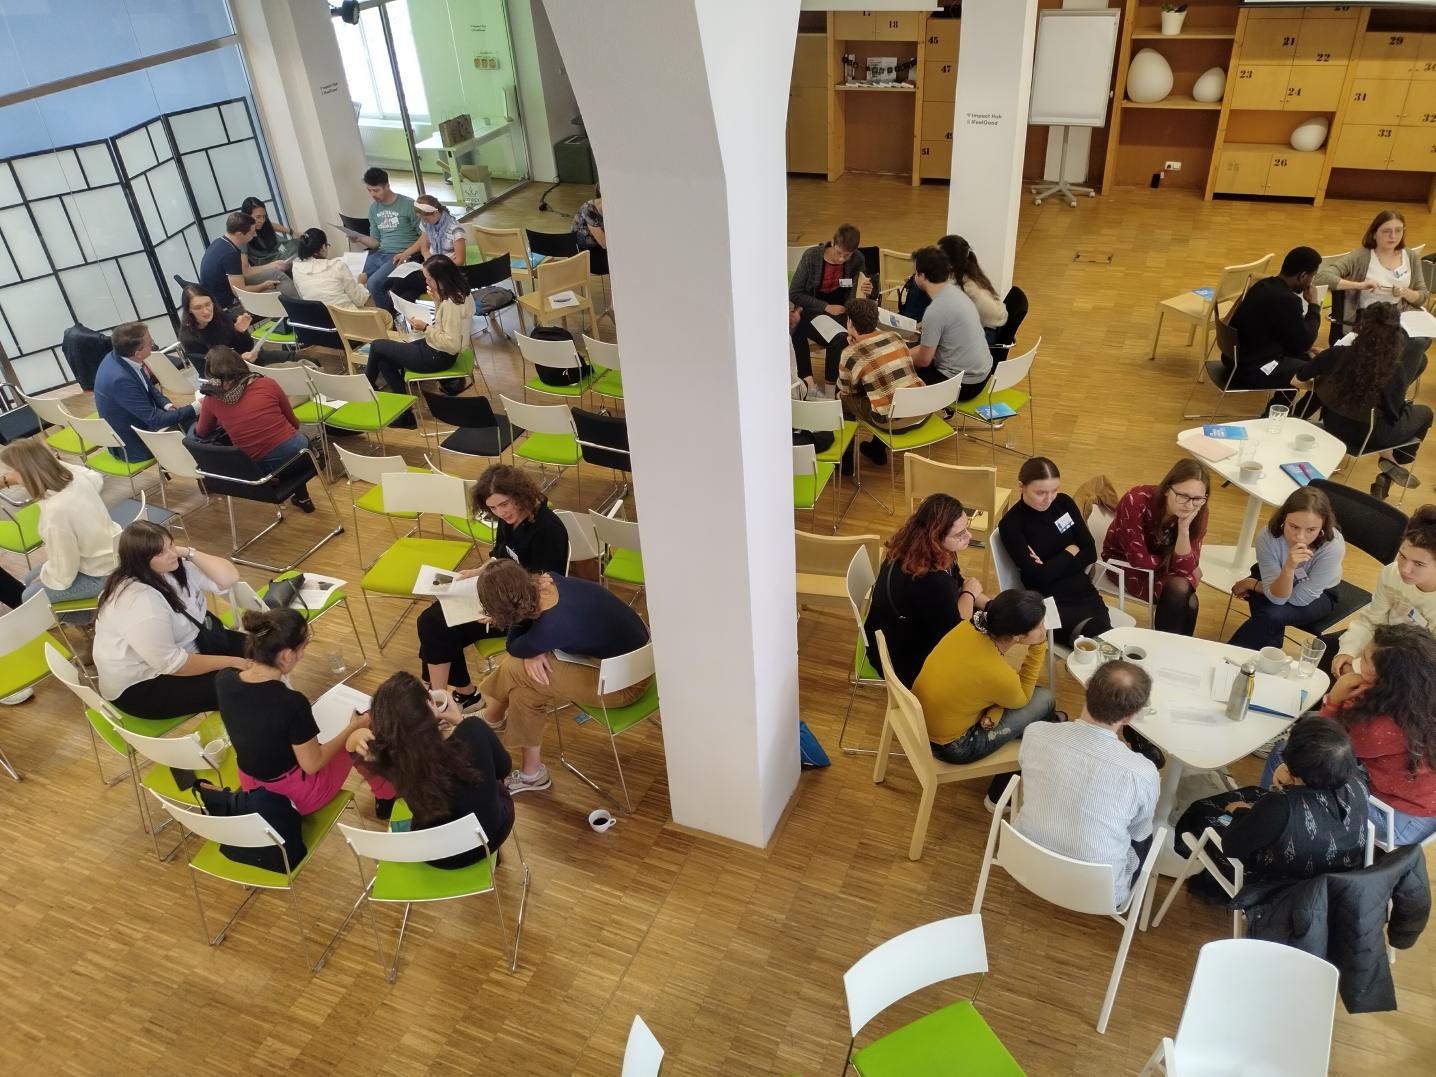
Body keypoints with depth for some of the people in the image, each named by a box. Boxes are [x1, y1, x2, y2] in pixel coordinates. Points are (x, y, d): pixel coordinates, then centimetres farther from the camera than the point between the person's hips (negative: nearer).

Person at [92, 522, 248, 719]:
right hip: (143, 685, -9)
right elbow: (172, 664, -29)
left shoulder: (173, 566, -7)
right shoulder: (138, 601, -31)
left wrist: (189, 553, -18)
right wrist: (229, 662, -22)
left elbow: (229, 578, -8)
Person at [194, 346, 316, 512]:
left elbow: (201, 433, 18)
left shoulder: (212, 399, -1)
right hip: (293, 450, -1)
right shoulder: (267, 384, -4)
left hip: (260, 468, 2)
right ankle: (302, 498, 43)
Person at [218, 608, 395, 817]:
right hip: (295, 795, -6)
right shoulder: (291, 703, -36)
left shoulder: (223, 679, -18)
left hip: (252, 787, 6)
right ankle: (386, 796, 45)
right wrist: (353, 728, -10)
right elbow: (312, 764, -20)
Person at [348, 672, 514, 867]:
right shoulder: (475, 730, -31)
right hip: (492, 837, -1)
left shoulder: (391, 762, -29)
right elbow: (504, 768, -7)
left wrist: (359, 735, -27)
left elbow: (353, 741, -4)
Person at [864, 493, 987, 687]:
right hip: (902, 659, -8)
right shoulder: (928, 580, -39)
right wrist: (970, 593, -7)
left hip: (909, 629, 8)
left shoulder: (913, 547, -12)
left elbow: (956, 585, 6)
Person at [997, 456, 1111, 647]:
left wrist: (1052, 566, -9)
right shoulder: (1011, 524, -9)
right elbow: (1038, 576, -15)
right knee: (1100, 639, -30)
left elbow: (1091, 553, 5)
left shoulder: (1064, 503, 6)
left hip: (1083, 591, 5)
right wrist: (1070, 552, -2)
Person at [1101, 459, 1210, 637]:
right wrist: (1172, 562, -15)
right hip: (1124, 562, -4)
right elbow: (1139, 559, -29)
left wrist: (1184, 528, -34)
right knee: (1178, 590, -28)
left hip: (1160, 568, 4)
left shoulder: (1198, 514, -20)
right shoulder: (1137, 501, -34)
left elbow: (1184, 568, -21)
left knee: (1189, 603, -24)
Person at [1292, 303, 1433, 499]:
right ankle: (1399, 465, 23)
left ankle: (1388, 459, 21)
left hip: (1334, 426, 4)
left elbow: (1297, 380, -8)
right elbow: (1394, 415, -12)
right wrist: (1404, 404, 10)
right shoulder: (1395, 372, -24)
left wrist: (1322, 380, 11)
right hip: (1370, 435, -4)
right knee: (1424, 413, 25)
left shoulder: (1337, 354, -18)